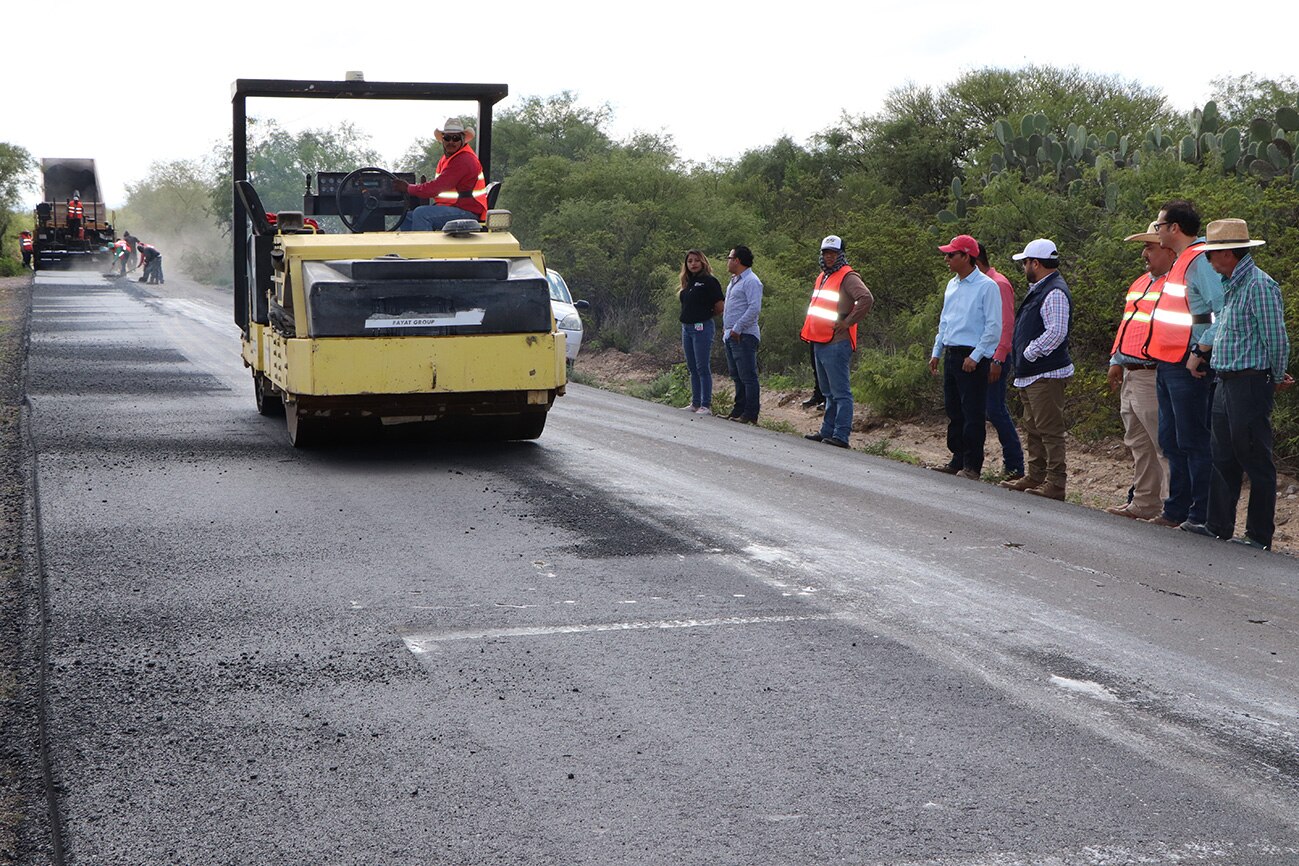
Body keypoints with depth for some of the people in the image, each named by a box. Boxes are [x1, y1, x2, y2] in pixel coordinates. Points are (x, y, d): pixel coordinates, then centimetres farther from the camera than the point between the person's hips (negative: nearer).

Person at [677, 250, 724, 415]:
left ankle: (706, 405, -2)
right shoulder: (688, 283, 14)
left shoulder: (709, 281, -9)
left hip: (702, 328, -8)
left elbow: (720, 306, -9)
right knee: (692, 368, 13)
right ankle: (695, 403, 21)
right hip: (686, 327, 8)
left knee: (703, 368, -6)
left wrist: (705, 314, 4)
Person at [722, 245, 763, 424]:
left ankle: (751, 414, -7)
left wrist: (737, 328, -20)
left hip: (744, 336, -10)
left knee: (748, 376, -8)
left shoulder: (751, 281, -12)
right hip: (731, 335, 10)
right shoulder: (734, 281, 20)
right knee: (736, 376, 14)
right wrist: (726, 327, 17)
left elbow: (754, 308, -21)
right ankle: (739, 410, 20)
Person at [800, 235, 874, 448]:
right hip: (820, 343, 10)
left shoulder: (847, 277, -10)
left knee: (840, 392, -9)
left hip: (837, 344, -10)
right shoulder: (822, 277, 18)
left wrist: (847, 322, -19)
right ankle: (827, 431, 22)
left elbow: (866, 298, -25)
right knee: (828, 392, 15)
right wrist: (809, 329, 21)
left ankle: (841, 435, -11)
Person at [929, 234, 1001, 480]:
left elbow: (994, 327, -13)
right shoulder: (952, 285, 15)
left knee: (973, 414, -5)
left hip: (973, 359, -8)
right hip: (952, 355, 8)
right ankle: (958, 460, 19)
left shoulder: (987, 286, -10)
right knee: (954, 411, 11)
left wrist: (975, 357, -16)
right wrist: (936, 352, 19)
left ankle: (972, 466, -1)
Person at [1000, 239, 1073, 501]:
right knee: (1032, 429, 17)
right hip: (1030, 374, 11)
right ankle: (1035, 476, 26)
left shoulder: (1055, 293, -15)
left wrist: (1029, 353, -17)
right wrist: (1022, 364, 15)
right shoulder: (1038, 290, 18)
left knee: (1050, 430, -9)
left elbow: (1056, 332, -24)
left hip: (1047, 374, -11)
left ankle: (1055, 483, -7)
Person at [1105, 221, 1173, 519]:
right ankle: (1143, 503, 23)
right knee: (1139, 444, 15)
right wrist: (1117, 361, 22)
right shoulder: (1141, 283, 19)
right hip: (1130, 375, 10)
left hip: (1154, 376, -10)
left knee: (1164, 445, -8)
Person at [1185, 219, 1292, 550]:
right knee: (1223, 457, 14)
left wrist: (1277, 379, -1)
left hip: (1250, 383, -9)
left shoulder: (1259, 285, -16)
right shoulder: (1231, 284, 13)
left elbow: (1277, 340, -13)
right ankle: (1218, 525, 23)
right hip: (1226, 382, 9)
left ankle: (1260, 535, 3)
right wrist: (1198, 352, 33)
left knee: (1256, 460, -3)